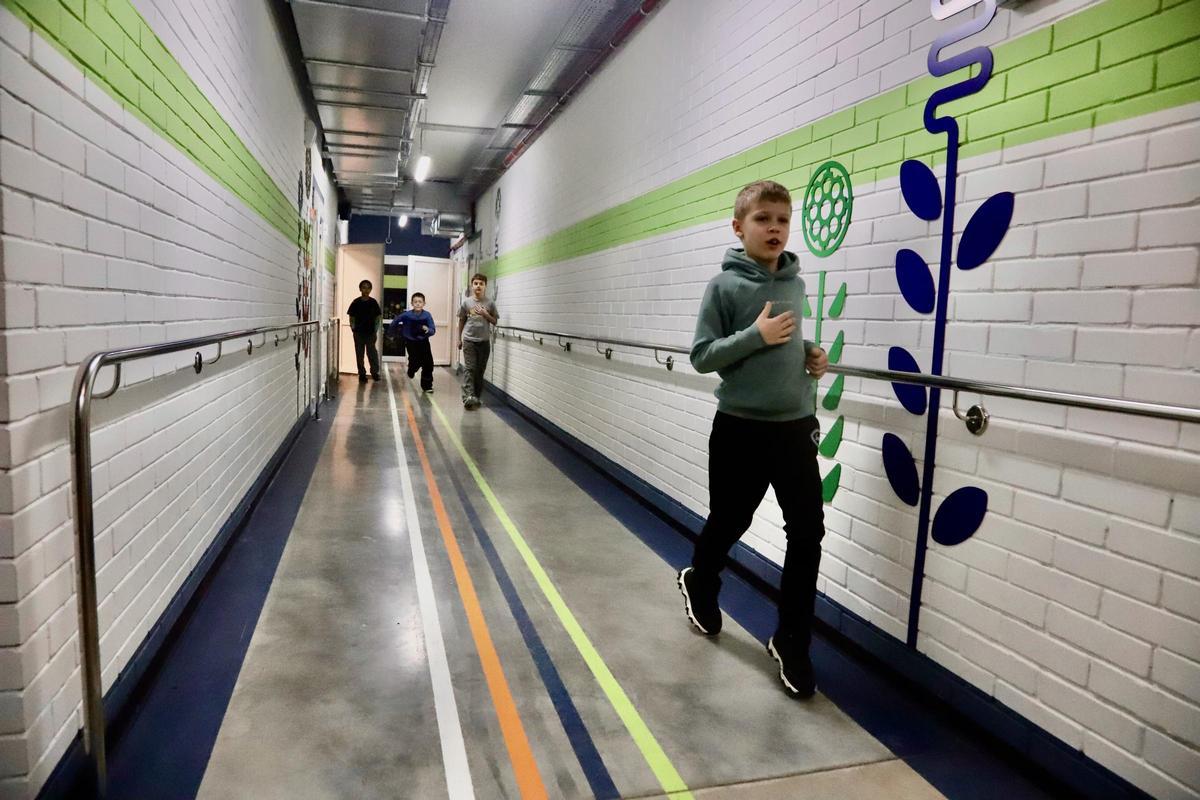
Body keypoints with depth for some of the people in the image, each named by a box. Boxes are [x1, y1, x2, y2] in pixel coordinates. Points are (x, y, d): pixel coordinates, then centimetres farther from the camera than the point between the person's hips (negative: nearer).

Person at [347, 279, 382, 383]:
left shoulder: (373, 302, 0)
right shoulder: (356, 302, -1)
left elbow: (378, 316, 6)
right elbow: (351, 317, 5)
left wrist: (376, 328, -1)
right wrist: (353, 328, -1)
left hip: (371, 332, -1)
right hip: (358, 332, 1)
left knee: (372, 353, -3)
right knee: (359, 354, 6)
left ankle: (374, 372, 14)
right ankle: (362, 374, 16)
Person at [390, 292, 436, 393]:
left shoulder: (427, 315, -12)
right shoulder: (406, 315, -12)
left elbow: (433, 330, -14)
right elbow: (395, 321, 5)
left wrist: (428, 330, -36)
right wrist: (391, 333, 16)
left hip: (423, 342, 1)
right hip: (411, 343, -1)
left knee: (428, 363, -5)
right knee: (415, 362, -9)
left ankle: (427, 386, 10)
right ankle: (411, 370, 31)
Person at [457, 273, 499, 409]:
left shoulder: (490, 303, 2)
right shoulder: (466, 302, 1)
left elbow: (494, 321, 6)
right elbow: (461, 321, 9)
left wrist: (485, 314, -12)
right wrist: (459, 339, 11)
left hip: (484, 341, 1)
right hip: (469, 340, -1)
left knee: (480, 370, 6)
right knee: (469, 368, -10)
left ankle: (476, 397, 14)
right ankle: (468, 396, -18)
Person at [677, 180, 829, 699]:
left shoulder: (795, 283, 7)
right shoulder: (725, 285, -9)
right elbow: (701, 356, -11)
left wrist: (811, 355, 1)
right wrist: (756, 334, -21)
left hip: (795, 427, 4)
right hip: (740, 429, -4)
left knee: (808, 534, 1)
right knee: (727, 523, 13)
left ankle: (791, 643, 17)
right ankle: (699, 585, 45)